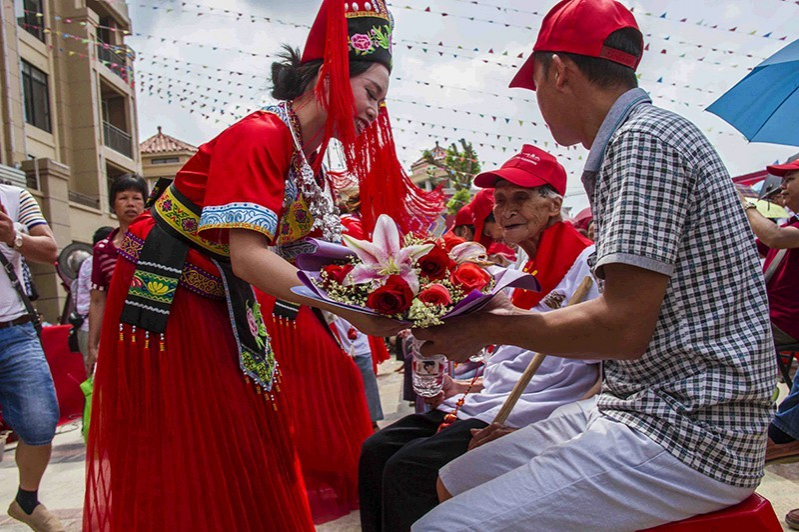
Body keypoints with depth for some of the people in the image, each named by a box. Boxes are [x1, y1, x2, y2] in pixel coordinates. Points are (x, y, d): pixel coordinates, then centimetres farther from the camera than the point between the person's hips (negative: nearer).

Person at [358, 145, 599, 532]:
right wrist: (473, 387, 9)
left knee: (407, 469, -21)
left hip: (529, 422, -9)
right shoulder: (525, 271, 18)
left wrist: (515, 419, -24)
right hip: (486, 406, 9)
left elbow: (592, 372, -17)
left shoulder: (586, 264, -10)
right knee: (376, 450, -1)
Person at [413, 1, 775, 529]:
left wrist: (492, 330, -10)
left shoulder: (645, 138, -15)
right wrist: (516, 315, 18)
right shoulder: (638, 138, 17)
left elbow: (623, 327, -23)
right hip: (642, 408, 10)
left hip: (686, 437, -10)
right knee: (454, 482, 12)